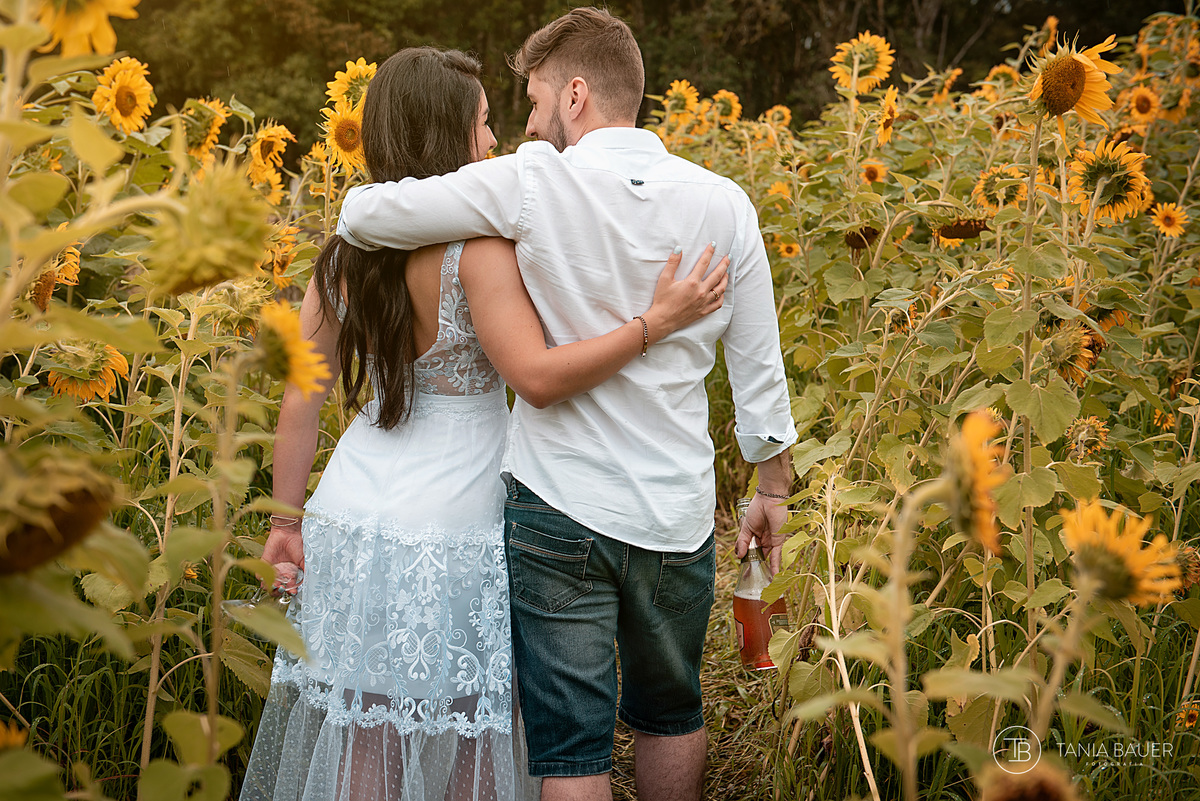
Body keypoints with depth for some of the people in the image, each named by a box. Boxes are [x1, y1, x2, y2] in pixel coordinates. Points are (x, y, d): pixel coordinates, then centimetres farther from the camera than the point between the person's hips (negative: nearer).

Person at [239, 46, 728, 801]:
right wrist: (657, 321, -20)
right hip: (445, 540, -6)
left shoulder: (345, 251, 4)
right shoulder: (477, 245, -15)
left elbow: (301, 396, 5)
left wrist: (286, 520, 12)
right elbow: (539, 376, -24)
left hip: (350, 521, 6)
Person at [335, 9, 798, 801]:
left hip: (560, 510, -4)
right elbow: (760, 370, 5)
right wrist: (773, 489, 18)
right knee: (672, 714, 24)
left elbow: (363, 216, -12)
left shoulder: (534, 184, -12)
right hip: (677, 515, 4)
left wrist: (365, 205, 12)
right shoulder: (723, 204, -1)